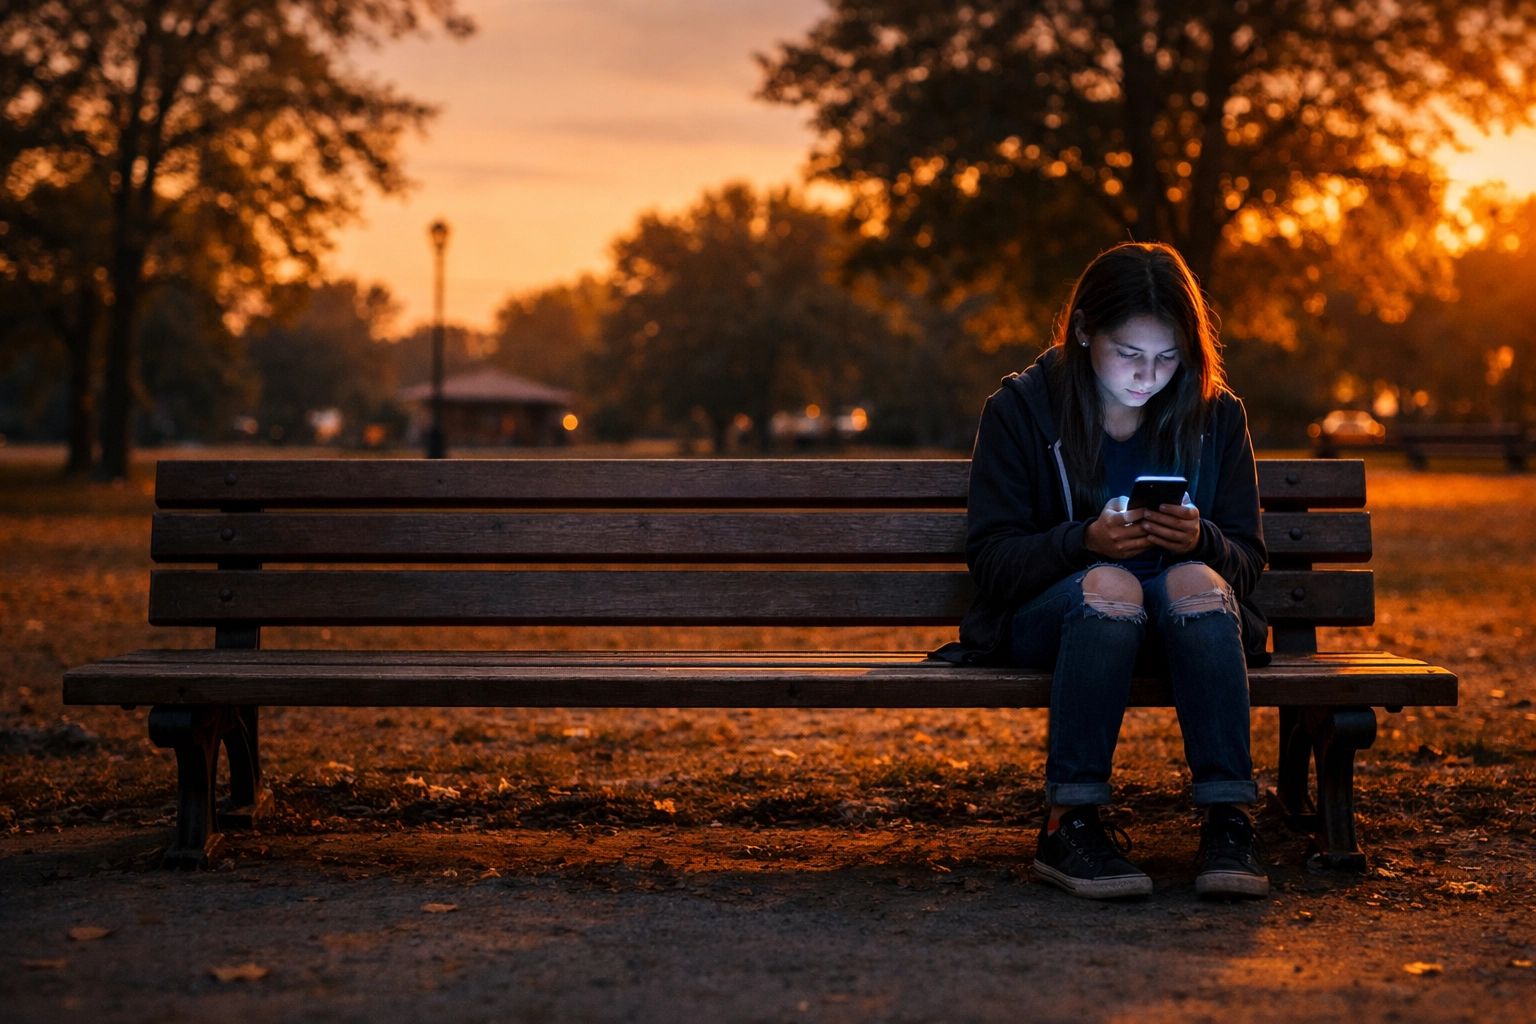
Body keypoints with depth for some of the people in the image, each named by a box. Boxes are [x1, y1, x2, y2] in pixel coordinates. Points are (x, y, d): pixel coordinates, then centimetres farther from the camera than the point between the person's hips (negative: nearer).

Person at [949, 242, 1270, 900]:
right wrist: (1084, 541, -26)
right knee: (1109, 584, -36)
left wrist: (1202, 543, -21)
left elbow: (1246, 563, 3)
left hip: (1191, 621, 2)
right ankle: (1069, 824, -33)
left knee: (1193, 580, -33)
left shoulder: (1216, 415, 5)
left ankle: (1227, 822, -34)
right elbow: (990, 563, -7)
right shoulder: (1021, 409, -1)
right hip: (1048, 618, -2)